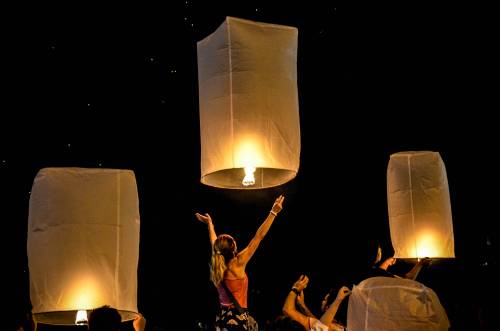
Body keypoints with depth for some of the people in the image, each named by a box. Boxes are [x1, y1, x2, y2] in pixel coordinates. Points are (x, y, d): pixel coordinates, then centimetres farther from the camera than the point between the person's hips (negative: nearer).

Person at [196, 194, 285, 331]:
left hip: (222, 317, 8)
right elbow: (259, 237, -13)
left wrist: (209, 223, 37)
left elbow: (215, 243, 22)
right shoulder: (237, 264, -14)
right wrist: (273, 213, -11)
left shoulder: (217, 265, 2)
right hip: (237, 319, -7)